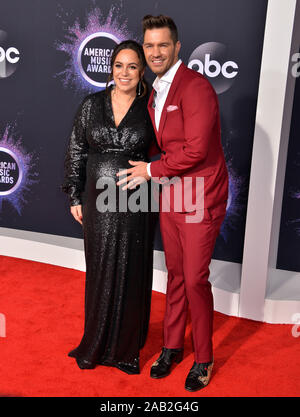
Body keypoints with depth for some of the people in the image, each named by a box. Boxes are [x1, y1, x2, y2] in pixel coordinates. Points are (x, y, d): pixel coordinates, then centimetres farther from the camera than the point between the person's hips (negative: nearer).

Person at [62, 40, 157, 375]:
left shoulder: (149, 109, -2)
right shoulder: (92, 105, 3)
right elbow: (76, 152, 6)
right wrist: (75, 197, 4)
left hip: (135, 203, -1)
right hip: (98, 200, 2)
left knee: (132, 272, 6)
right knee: (99, 270, 11)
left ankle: (127, 346, 25)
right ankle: (96, 343, 30)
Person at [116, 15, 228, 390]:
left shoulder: (195, 87, -16)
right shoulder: (155, 93, 12)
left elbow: (196, 149, -22)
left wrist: (151, 170, -12)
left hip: (199, 199, -7)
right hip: (169, 197, 7)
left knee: (195, 280, 1)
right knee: (175, 275, 16)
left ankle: (203, 359, 21)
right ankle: (172, 346, 33)